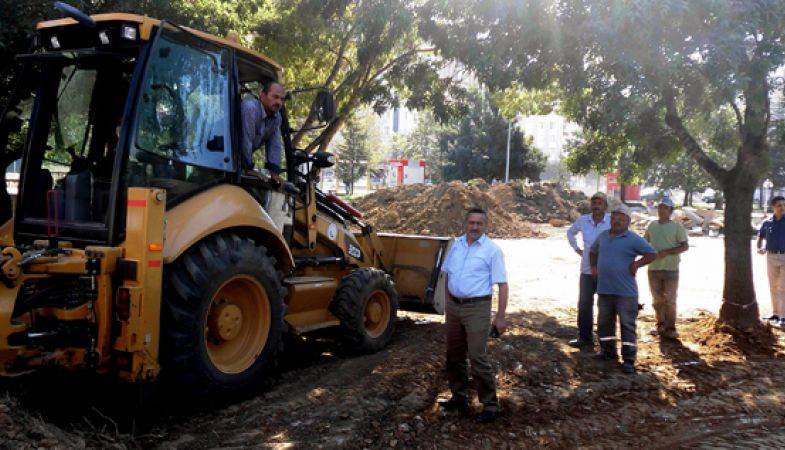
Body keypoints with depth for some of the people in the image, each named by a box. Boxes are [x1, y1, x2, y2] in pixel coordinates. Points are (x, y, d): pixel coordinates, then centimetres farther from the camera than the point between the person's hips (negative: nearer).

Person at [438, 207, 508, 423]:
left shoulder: (492, 250, -9)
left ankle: (490, 404, 2)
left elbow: (502, 285, -11)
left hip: (477, 308, -6)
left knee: (477, 357, -9)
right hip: (454, 306, 6)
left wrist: (500, 316, -15)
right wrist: (447, 301, 13)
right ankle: (459, 397, 29)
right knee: (454, 355, 14)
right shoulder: (457, 244, 8)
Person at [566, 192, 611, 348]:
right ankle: (585, 337, 22)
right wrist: (576, 248, 11)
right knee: (584, 305, 10)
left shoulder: (613, 222, -12)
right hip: (586, 270, 4)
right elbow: (570, 232, 21)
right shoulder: (583, 220, 2)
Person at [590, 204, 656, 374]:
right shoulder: (603, 236, 11)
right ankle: (608, 351, 31)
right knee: (604, 322, 15)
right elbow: (593, 251, 27)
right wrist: (594, 266, 14)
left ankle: (629, 360, 2)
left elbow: (652, 254, -10)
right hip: (604, 289, 6)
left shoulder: (633, 239, -7)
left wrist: (636, 265, -15)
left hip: (625, 291, -6)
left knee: (627, 325, -2)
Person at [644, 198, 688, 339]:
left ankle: (670, 328, 6)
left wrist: (666, 252, -19)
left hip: (670, 269, -4)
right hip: (653, 268, 4)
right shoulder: (652, 226, 10)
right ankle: (660, 326, 24)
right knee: (657, 299, 12)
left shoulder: (676, 227, -4)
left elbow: (685, 246, -9)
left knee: (669, 299, -2)